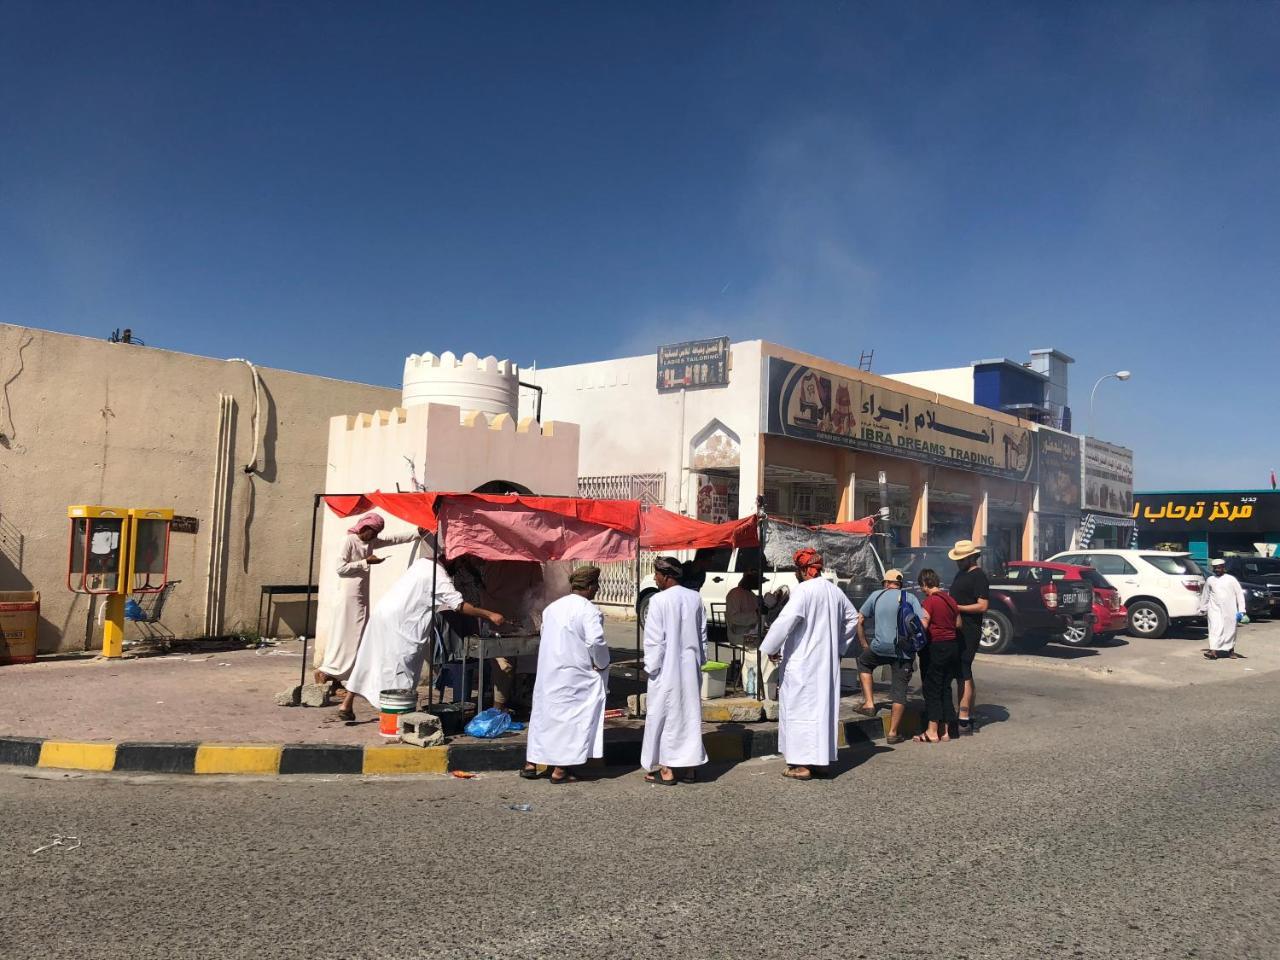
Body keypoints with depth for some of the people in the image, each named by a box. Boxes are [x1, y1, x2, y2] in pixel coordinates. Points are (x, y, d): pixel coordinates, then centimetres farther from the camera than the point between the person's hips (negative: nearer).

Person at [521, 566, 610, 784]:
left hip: (548, 672, 7)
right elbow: (595, 642, -23)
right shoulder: (589, 610, -14)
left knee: (544, 713, 16)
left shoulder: (552, 607, 9)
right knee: (572, 716, 3)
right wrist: (602, 664, -7)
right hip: (576, 674, -6)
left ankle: (531, 764, 20)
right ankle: (561, 769, 5)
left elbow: (544, 635, 14)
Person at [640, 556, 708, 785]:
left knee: (663, 716, 5)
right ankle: (688, 767, 19)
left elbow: (653, 639, -14)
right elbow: (702, 634, 10)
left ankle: (666, 770, 9)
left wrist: (651, 667, -5)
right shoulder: (695, 598, 3)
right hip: (690, 668, 6)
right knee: (689, 714, 13)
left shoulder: (659, 600, -15)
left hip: (667, 670, -6)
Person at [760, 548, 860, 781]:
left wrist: (771, 649, -13)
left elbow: (785, 620, -25)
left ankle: (803, 764, 1)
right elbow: (852, 619, 21)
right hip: (828, 662, 8)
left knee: (800, 708, -1)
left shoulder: (803, 591, -17)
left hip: (802, 662, -8)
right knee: (824, 707, 13)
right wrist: (839, 646, 24)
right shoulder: (835, 591, 8)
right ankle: (822, 760, 20)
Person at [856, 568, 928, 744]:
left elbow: (860, 621, 9)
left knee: (863, 662, 30)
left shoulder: (876, 595, 9)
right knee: (900, 691, 9)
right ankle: (893, 733, 12)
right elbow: (924, 622, -5)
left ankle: (869, 703, 18)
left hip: (880, 648, 0)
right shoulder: (909, 598, 6)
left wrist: (864, 644, 17)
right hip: (904, 651, 0)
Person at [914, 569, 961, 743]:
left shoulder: (930, 601, -15)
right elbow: (958, 624, 15)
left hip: (935, 647, -7)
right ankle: (945, 730, 16)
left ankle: (932, 732, 1)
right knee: (945, 689, 13)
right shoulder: (950, 600, 8)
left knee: (932, 689, 0)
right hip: (952, 646, 7)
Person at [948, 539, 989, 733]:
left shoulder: (978, 576, -12)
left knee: (964, 673, -10)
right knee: (963, 673, 13)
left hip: (969, 631, -10)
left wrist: (957, 607, -19)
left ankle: (963, 719, -9)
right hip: (958, 630, 10)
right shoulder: (961, 574, 17)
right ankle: (968, 716, 21)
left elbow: (982, 606, -18)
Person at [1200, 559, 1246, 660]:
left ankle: (1230, 649, 23)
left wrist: (1241, 610, -5)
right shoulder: (1210, 580, 9)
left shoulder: (1231, 580, 1)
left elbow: (1239, 594, 0)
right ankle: (1213, 650, -21)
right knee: (1215, 628, -12)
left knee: (1230, 629, 7)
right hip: (1215, 609, 1)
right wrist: (1203, 608, 21)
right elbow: (1205, 595, 19)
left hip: (1229, 610, -1)